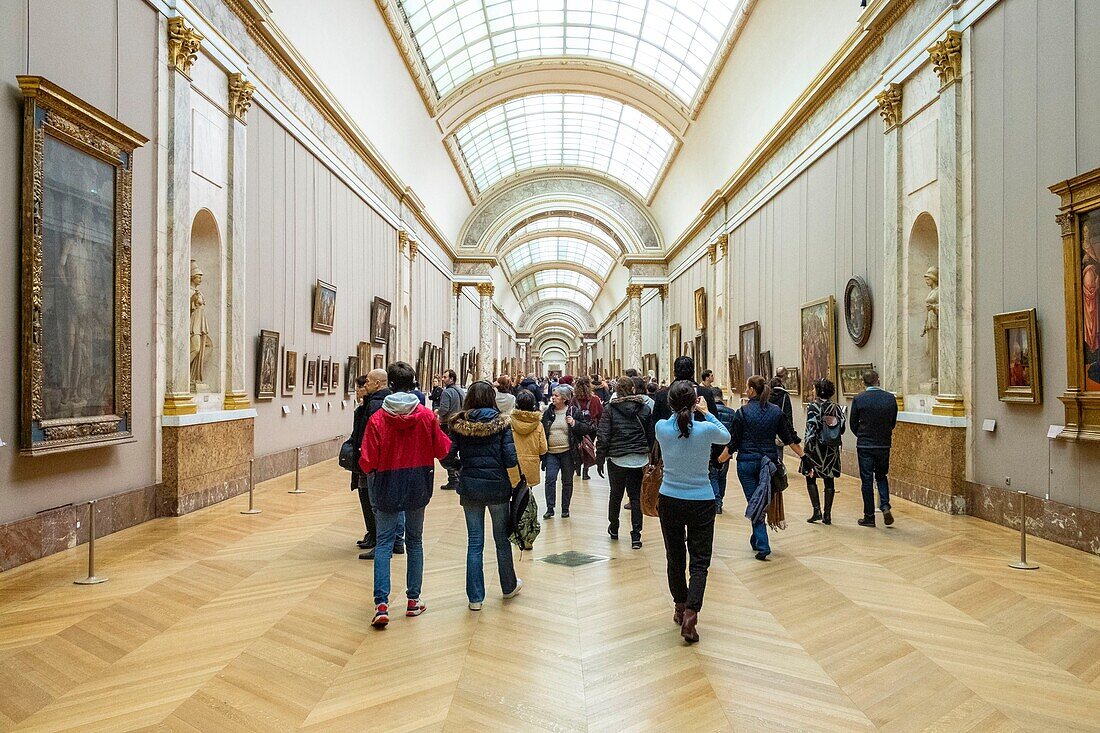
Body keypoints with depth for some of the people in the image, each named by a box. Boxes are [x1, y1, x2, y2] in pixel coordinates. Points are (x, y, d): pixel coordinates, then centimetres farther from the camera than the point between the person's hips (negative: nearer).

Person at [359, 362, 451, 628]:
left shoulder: (377, 418, -12)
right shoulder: (426, 415, -10)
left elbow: (368, 462, -12)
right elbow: (443, 451, -4)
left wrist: (367, 465, 10)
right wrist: (446, 437, 17)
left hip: (388, 486, -1)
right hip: (418, 486, 2)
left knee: (384, 543, 7)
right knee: (415, 542, 15)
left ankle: (382, 604, -2)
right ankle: (413, 600, 23)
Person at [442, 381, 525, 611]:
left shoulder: (459, 424, -3)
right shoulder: (501, 422, -7)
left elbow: (447, 458, -6)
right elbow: (510, 458, -12)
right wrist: (516, 484, -1)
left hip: (470, 487, 1)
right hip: (497, 487, -1)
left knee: (474, 542, 10)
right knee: (502, 538, 16)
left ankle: (475, 597, 14)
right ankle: (509, 586, 34)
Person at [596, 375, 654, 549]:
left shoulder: (610, 408, -5)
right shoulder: (645, 408, 2)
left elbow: (603, 436, -7)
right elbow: (651, 435, 6)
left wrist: (600, 459, -1)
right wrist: (650, 456, 14)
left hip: (617, 458, -1)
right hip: (639, 459, 1)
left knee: (616, 494, 17)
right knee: (636, 496, 8)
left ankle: (614, 529, 34)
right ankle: (636, 536, 5)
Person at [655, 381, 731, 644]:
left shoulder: (662, 428, -12)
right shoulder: (706, 429, -16)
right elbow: (726, 437, 8)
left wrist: (679, 411, 10)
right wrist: (706, 413, 12)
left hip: (669, 501, 2)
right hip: (701, 502, -2)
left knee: (675, 557, 17)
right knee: (699, 561, 6)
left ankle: (680, 608, 33)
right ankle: (690, 613, -7)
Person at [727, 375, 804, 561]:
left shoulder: (743, 412, -11)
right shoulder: (776, 411, 1)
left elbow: (733, 441, -7)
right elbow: (790, 438, 4)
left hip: (747, 462, -4)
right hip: (769, 462, 4)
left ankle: (762, 546, -3)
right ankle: (756, 539, 33)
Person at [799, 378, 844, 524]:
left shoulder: (813, 407, -11)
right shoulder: (837, 407, 2)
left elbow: (811, 429, -16)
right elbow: (842, 430, 1)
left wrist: (807, 447, -12)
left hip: (816, 447, -4)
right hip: (832, 449, 4)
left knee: (810, 479, 9)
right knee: (829, 481, 9)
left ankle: (817, 511, 0)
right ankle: (827, 515, 12)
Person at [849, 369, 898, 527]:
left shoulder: (859, 399, -10)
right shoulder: (890, 398, -3)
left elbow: (853, 423, -2)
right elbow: (893, 423, 6)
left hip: (864, 445, -3)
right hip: (884, 445, 3)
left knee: (867, 480, 5)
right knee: (881, 476, 21)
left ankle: (869, 517, 9)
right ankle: (885, 506, 1)